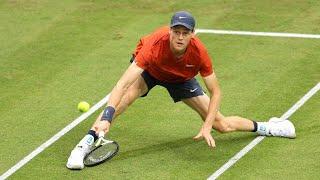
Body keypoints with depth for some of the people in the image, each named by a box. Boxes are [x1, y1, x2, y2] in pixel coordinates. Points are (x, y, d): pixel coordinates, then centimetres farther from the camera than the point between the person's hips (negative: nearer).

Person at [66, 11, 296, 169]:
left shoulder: (199, 52, -35)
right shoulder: (155, 45, -43)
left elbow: (215, 92, -21)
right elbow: (123, 84, -49)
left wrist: (207, 127, -30)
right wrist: (106, 118, -60)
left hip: (181, 77, 2)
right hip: (149, 69, -2)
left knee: (221, 124, 1)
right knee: (125, 97, -36)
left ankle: (266, 127, 28)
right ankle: (85, 145, -29)